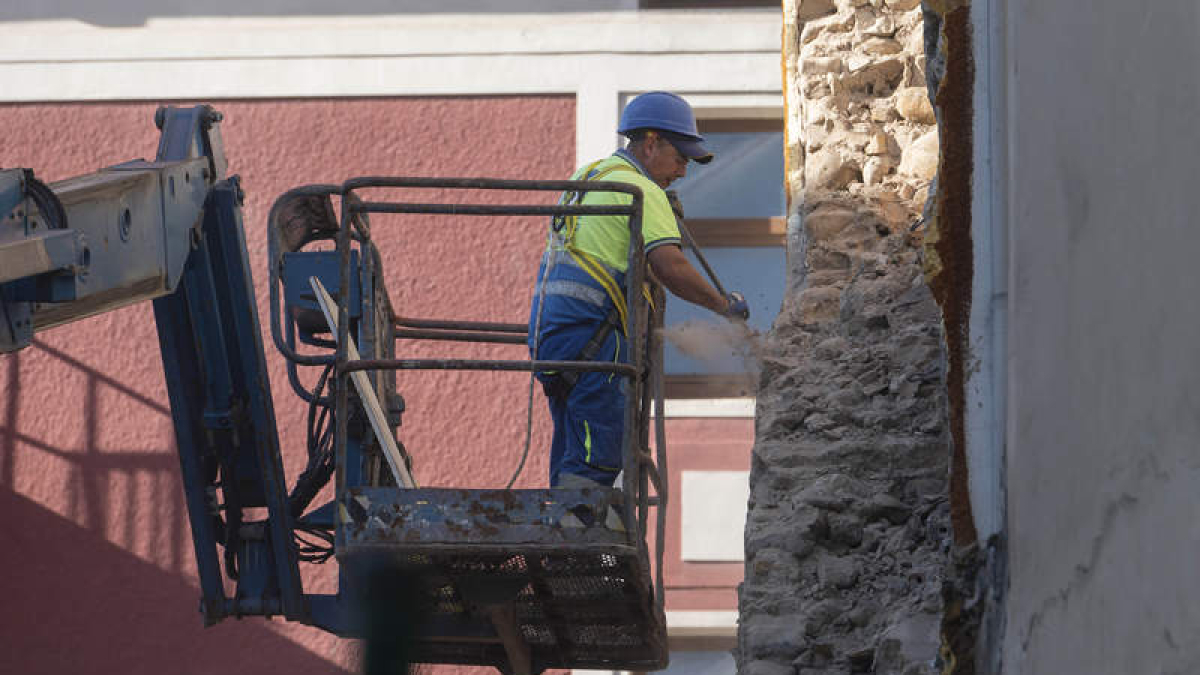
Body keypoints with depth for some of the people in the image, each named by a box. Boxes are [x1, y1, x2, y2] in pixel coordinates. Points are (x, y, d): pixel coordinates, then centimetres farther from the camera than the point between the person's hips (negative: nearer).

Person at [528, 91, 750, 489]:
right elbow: (670, 268, -18)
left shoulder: (588, 176, 22)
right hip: (590, 332, -9)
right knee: (598, 459, -13)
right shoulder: (641, 190, -7)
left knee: (573, 461, 11)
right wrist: (725, 306, -7)